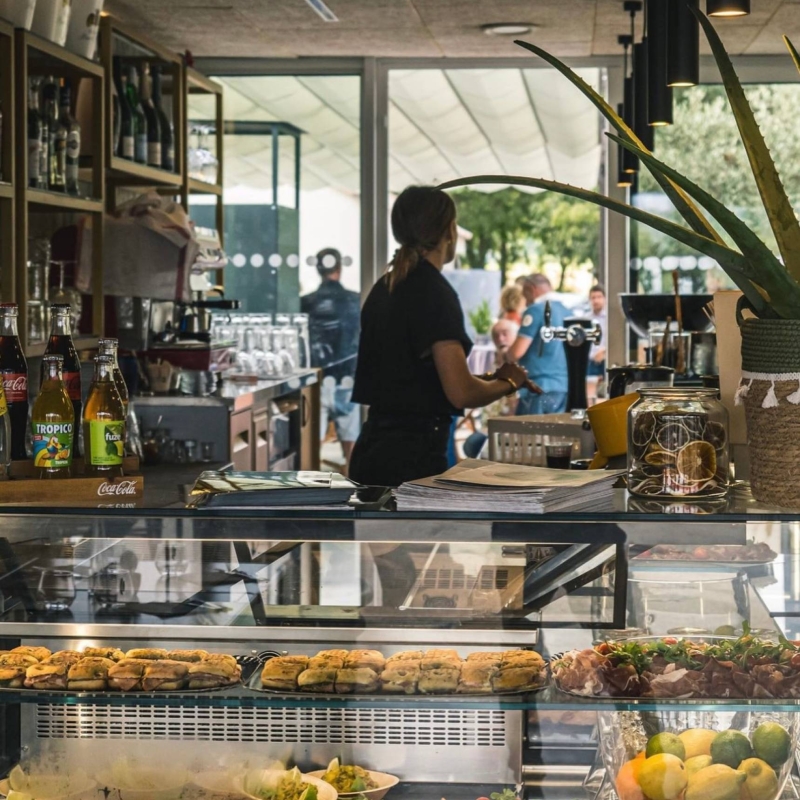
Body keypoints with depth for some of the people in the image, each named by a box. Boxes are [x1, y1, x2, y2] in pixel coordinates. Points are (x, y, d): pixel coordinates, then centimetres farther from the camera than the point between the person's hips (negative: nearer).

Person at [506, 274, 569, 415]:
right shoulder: (566, 312, 10)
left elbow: (517, 352, -12)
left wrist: (505, 356, 9)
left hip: (539, 386, -7)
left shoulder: (535, 310, -8)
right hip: (564, 387, 7)